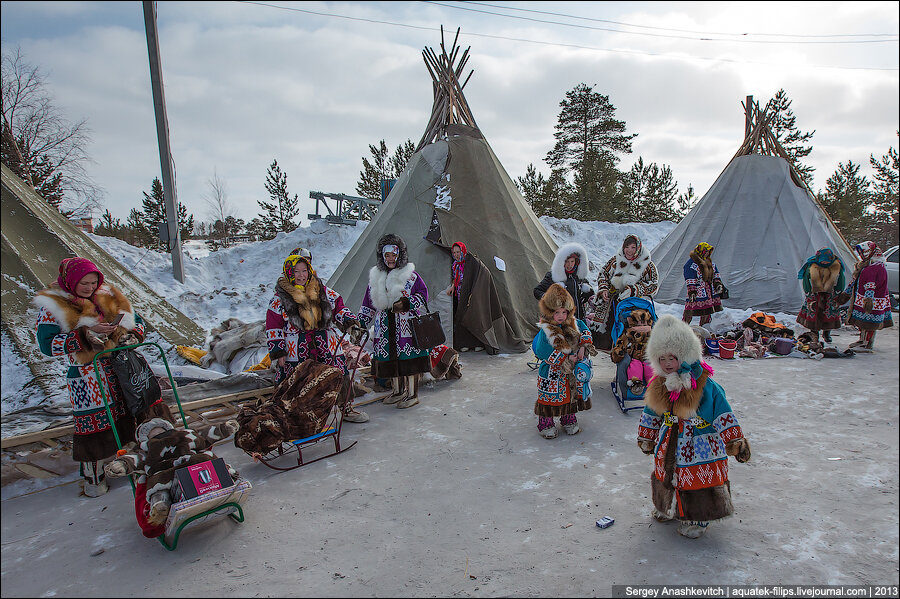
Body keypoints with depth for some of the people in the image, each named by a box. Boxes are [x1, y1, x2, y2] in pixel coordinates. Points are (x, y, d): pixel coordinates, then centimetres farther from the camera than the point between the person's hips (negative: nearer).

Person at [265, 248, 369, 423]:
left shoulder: (321, 290, 7)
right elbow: (273, 326, -1)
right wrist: (277, 352, -6)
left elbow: (337, 306, 17)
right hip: (295, 349, -3)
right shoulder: (280, 297, -1)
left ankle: (346, 409, 24)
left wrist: (349, 321, -1)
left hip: (325, 344, 3)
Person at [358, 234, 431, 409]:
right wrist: (360, 323, 12)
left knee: (409, 358, -3)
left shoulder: (410, 275, -3)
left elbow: (423, 294, -2)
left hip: (408, 324, -4)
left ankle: (412, 394, 10)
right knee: (391, 358, 9)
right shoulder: (375, 277, 11)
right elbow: (368, 304, 16)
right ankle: (397, 391, 26)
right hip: (386, 326, 5)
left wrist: (407, 303, -17)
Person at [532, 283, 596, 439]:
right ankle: (546, 424, 22)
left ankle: (569, 420, 37)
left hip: (572, 371, 5)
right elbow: (543, 352, -26)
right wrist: (567, 359, -23)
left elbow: (585, 332, 14)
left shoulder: (574, 324, -2)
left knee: (571, 395, 17)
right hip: (552, 373, -5)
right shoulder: (545, 330, -19)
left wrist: (583, 347, -5)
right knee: (550, 397, 5)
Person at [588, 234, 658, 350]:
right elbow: (603, 274, 17)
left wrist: (633, 290, -16)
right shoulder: (616, 260, 6)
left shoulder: (647, 265, 1)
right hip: (612, 300, 2)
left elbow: (653, 285, -3)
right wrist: (604, 289, -1)